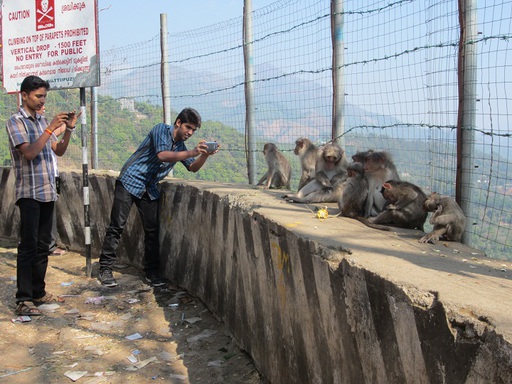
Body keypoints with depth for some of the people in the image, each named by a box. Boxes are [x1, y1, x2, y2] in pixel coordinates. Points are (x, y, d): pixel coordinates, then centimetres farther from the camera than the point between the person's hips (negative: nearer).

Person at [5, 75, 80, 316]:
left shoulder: (42, 121, 14)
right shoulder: (16, 121, -6)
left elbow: (59, 151, 11)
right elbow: (29, 153, -19)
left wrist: (68, 129, -3)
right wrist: (51, 128, -20)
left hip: (48, 192, 7)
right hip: (30, 193, -7)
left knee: (43, 246, 11)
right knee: (28, 246, -6)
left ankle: (38, 292, 20)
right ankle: (23, 299, -1)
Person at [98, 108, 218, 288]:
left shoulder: (180, 145, 12)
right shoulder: (161, 129, -11)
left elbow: (193, 168, 10)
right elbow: (162, 155, -25)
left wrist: (205, 155, -9)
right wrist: (191, 153, -31)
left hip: (150, 189, 7)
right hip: (130, 181, -7)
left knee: (152, 231, 2)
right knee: (116, 226, -6)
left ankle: (152, 272, 11)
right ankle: (105, 269, 3)